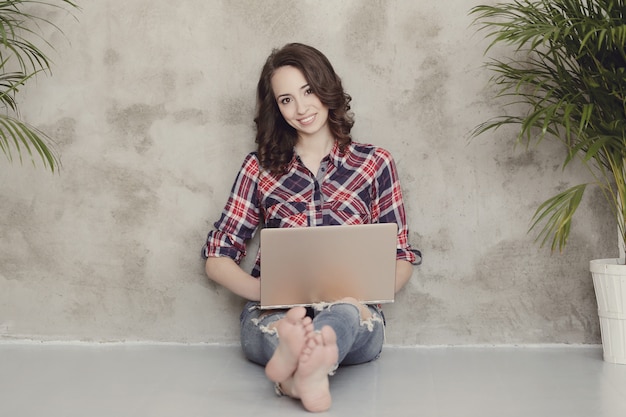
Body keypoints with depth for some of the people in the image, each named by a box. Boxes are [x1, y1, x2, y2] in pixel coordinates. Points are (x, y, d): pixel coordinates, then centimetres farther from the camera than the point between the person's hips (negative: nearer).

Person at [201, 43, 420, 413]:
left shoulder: (375, 163, 12)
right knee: (287, 319, -37)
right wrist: (264, 291, -13)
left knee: (346, 309, -38)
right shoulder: (260, 167, 12)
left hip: (354, 319, -1)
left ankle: (297, 368, -65)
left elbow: (402, 259, 12)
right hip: (274, 314, 1)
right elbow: (217, 258, 10)